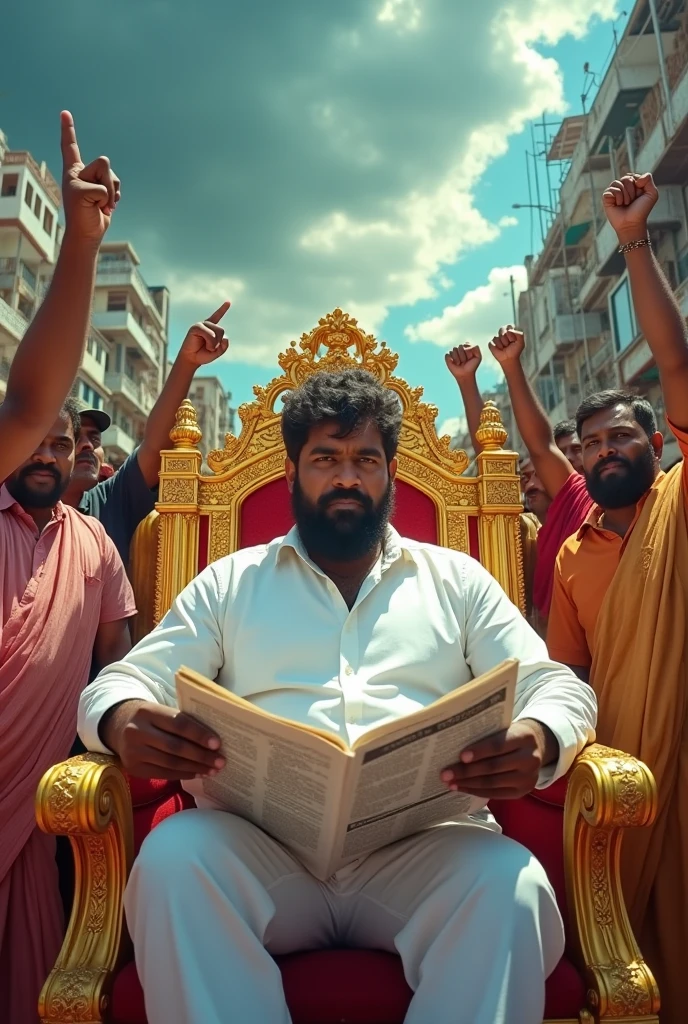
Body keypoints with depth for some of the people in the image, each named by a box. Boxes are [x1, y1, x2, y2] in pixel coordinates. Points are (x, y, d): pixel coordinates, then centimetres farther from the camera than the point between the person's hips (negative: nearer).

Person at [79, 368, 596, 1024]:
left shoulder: (457, 578, 17)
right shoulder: (230, 582, 17)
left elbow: (557, 687, 12)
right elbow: (125, 681, 11)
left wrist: (539, 741, -15)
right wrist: (126, 720, -16)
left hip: (426, 847, 0)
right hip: (260, 849, 1)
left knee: (513, 885, -31)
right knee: (172, 859, -30)